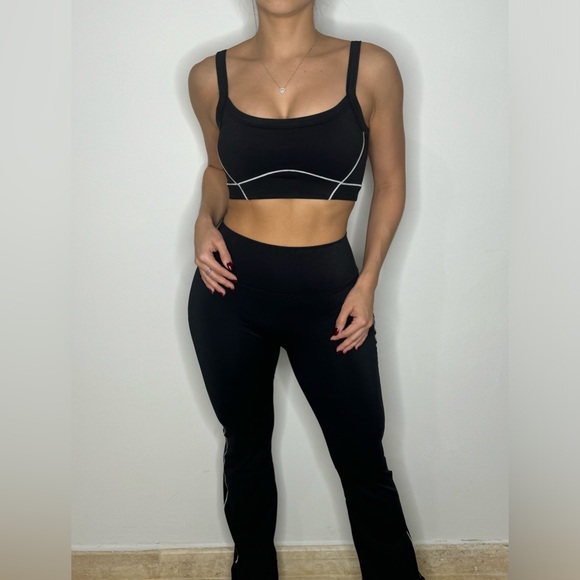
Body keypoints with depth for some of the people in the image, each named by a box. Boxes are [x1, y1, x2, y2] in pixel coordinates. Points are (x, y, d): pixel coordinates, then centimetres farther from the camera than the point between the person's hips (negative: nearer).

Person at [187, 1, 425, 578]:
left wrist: (368, 281, -4)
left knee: (364, 463, 8)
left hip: (328, 291, -1)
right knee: (245, 445, 19)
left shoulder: (370, 67, -3)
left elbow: (390, 183, 4)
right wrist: (205, 219, -3)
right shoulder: (212, 76, 1)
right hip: (231, 289, 2)